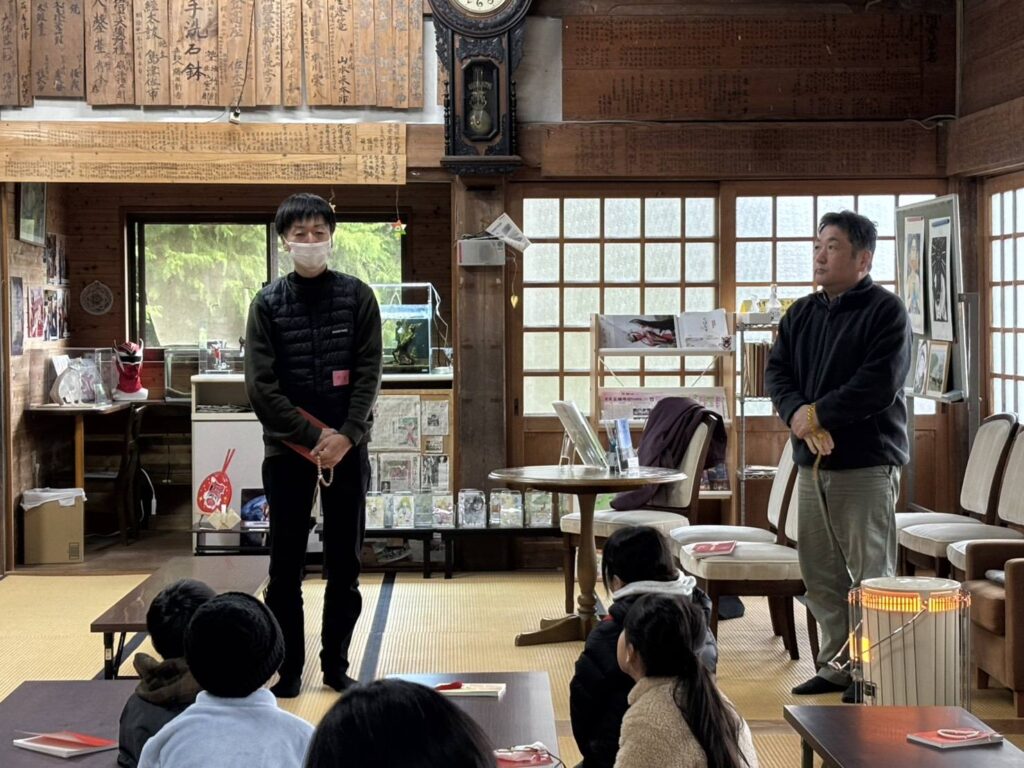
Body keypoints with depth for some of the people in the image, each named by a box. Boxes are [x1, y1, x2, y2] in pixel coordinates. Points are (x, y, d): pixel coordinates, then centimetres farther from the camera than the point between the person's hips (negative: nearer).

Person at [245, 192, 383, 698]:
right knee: (286, 566, 4)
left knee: (344, 564, 6)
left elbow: (368, 373, -3)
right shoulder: (268, 304, 0)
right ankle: (288, 668, 13)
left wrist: (346, 436, -16)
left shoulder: (357, 297, 2)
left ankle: (336, 664, 17)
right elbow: (261, 386, -6)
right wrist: (313, 437, -14)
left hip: (347, 447, 1)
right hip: (287, 449, -1)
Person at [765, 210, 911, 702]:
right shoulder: (801, 314, 15)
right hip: (812, 460, 7)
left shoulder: (886, 311, -6)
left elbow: (879, 385, -17)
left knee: (869, 573, -4)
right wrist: (797, 415, -13)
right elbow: (776, 372, 7)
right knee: (820, 572, 11)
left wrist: (817, 414, -14)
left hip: (867, 462, -7)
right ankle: (836, 666, 21)